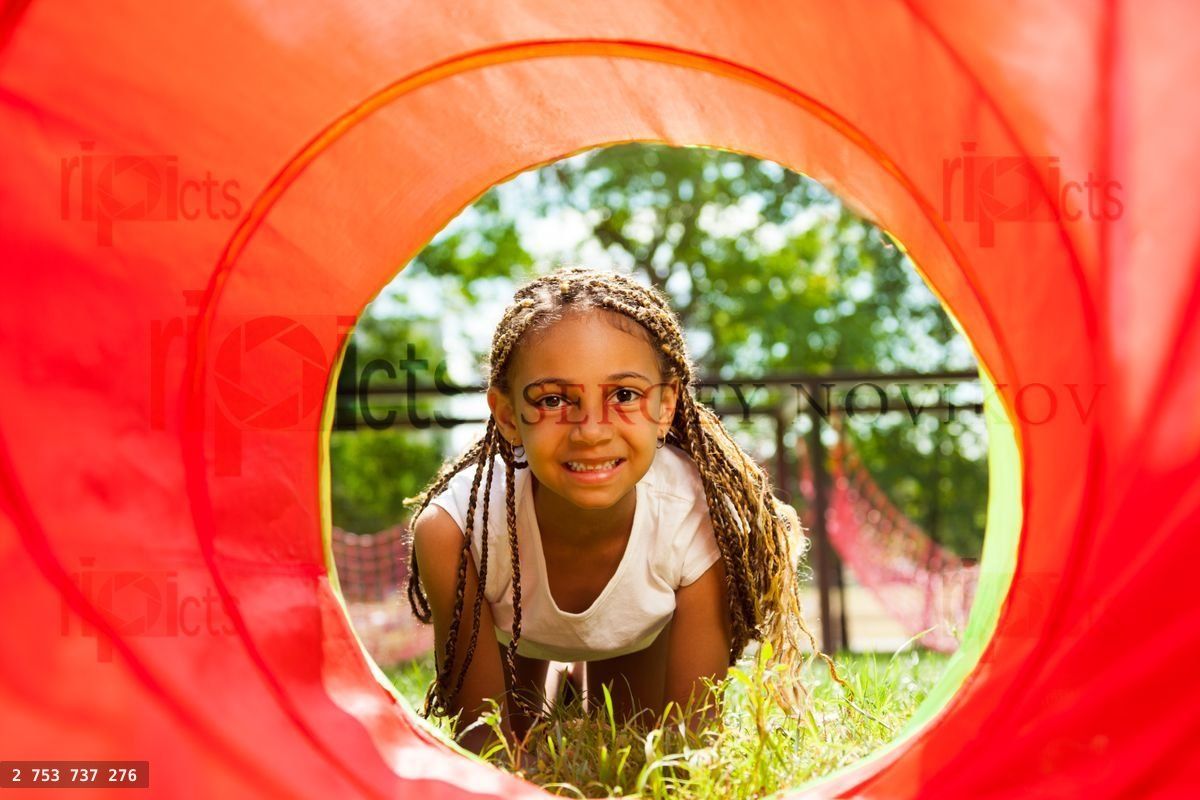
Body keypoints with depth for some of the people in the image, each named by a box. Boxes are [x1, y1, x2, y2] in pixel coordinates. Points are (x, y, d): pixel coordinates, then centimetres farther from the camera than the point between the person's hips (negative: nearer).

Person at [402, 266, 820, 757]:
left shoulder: (704, 528, -40)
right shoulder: (452, 529, -42)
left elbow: (692, 733, -30)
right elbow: (481, 735, -33)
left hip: (643, 637, 1)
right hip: (507, 638, 0)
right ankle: (545, 694, 28)